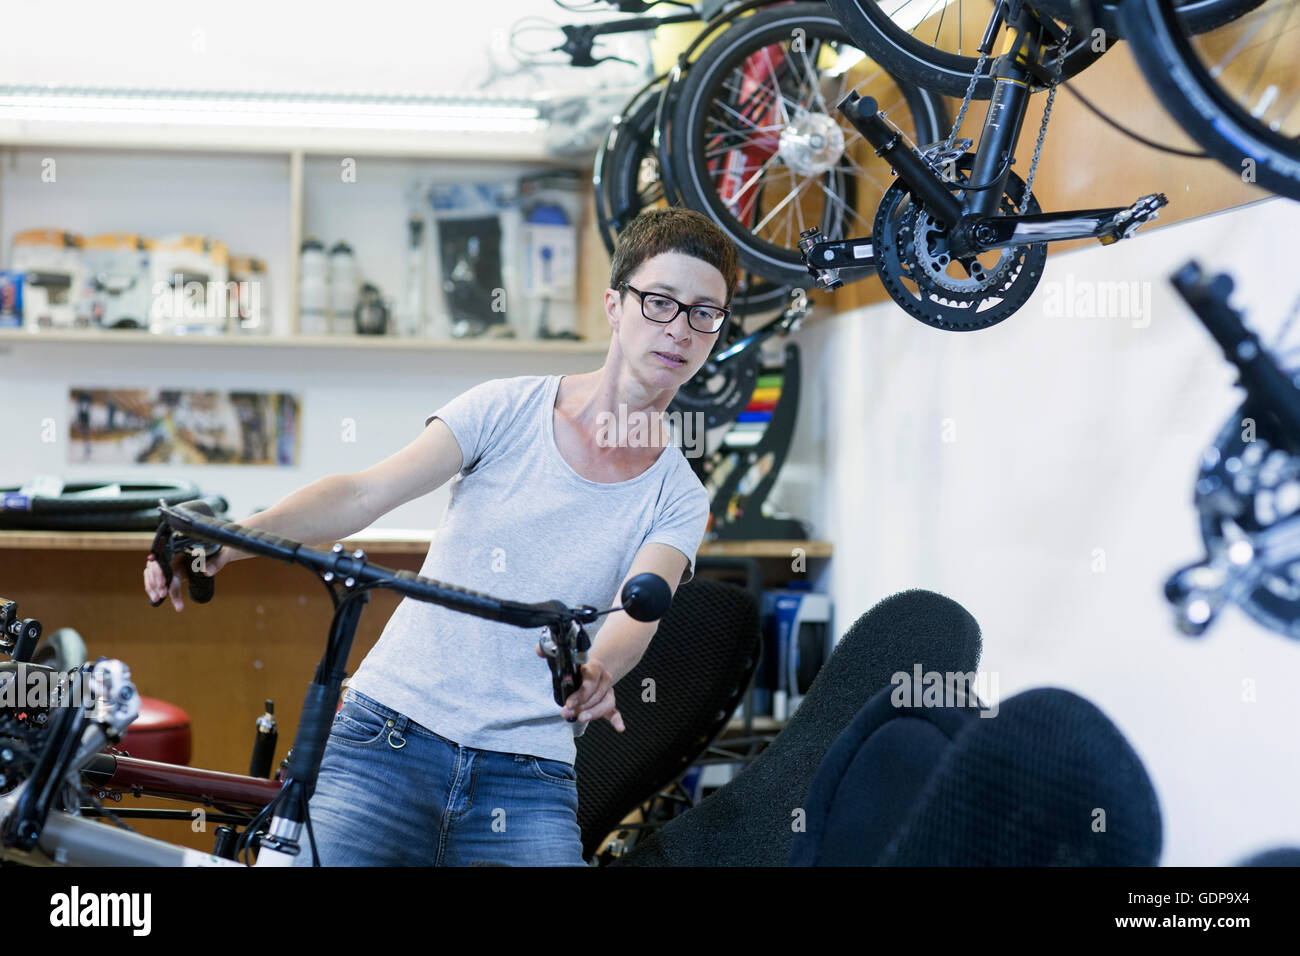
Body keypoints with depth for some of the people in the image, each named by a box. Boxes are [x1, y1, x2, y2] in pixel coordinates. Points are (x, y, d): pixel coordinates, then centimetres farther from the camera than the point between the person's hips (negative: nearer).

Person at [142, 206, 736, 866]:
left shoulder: (678, 499, 6)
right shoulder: (509, 408, 3)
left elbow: (636, 614, -13)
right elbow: (365, 494, -6)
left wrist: (595, 672, -37)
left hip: (529, 779, 1)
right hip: (390, 737, -1)